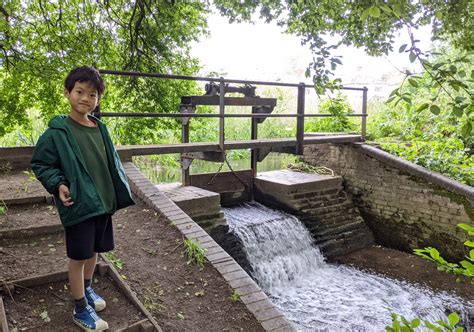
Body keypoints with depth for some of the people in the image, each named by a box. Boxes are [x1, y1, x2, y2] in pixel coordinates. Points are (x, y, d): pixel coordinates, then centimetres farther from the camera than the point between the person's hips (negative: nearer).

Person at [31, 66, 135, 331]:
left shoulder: (100, 129, 4)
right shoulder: (57, 132, -13)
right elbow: (41, 165, -6)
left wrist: (119, 192, 12)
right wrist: (58, 185, -21)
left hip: (103, 203, 6)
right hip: (78, 206, -6)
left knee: (94, 251, 20)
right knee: (79, 256, 6)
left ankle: (87, 289, 44)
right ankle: (81, 309, 23)